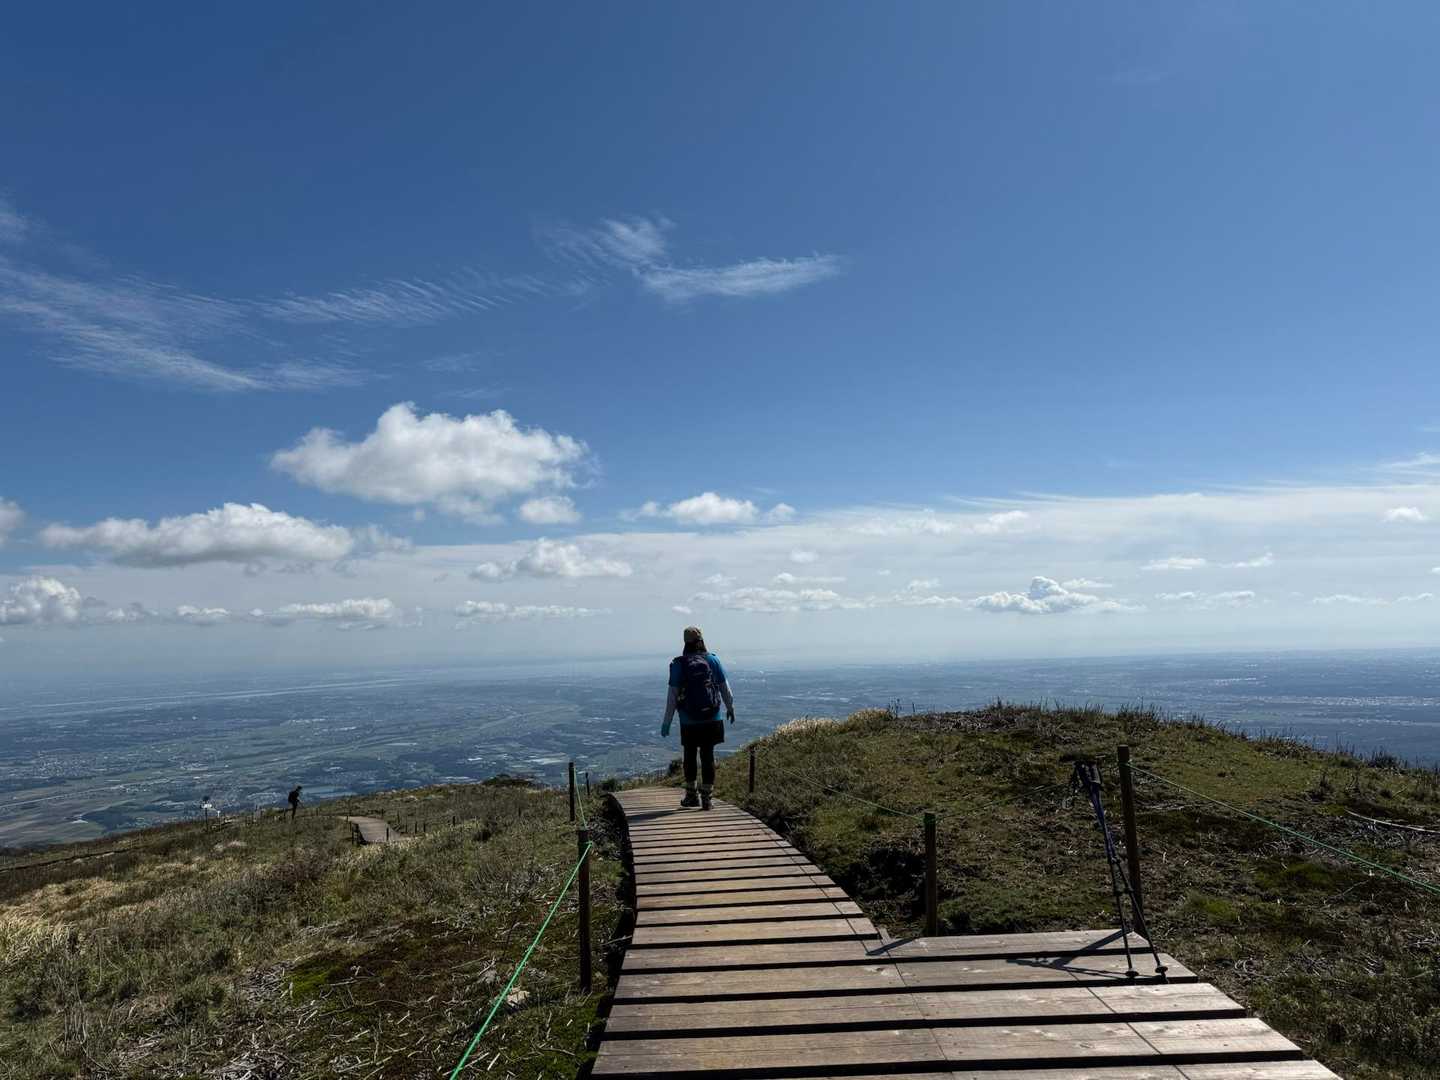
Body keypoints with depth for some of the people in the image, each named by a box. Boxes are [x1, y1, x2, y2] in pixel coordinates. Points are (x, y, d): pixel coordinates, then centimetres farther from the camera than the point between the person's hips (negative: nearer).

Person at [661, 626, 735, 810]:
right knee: (707, 756, 7)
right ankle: (706, 798, 9)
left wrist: (666, 721, -3)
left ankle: (691, 795, 23)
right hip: (712, 719, 1)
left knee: (690, 755, 16)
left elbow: (673, 695, -9)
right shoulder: (712, 660, -3)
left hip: (689, 721, -1)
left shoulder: (678, 664, -8)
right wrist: (730, 708, 21)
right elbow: (725, 688, 4)